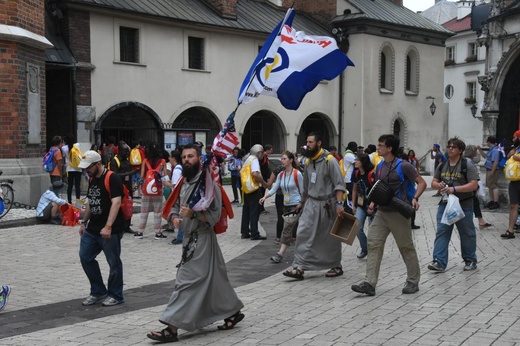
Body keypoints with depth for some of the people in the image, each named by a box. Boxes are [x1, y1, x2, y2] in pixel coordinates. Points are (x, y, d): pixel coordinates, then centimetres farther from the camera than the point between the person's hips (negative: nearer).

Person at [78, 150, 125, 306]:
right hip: (92, 229, 9)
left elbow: (116, 203, -22)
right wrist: (84, 222, 22)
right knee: (85, 257, 10)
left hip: (110, 231, -9)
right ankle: (98, 291, 24)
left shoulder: (112, 179, -14)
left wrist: (108, 227, -29)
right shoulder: (92, 180, 13)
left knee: (114, 262, 2)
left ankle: (116, 295, 16)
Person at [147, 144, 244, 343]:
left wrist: (193, 214, -28)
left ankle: (172, 328, -7)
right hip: (189, 238, 9)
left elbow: (214, 215, -16)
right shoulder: (184, 183, 13)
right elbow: (175, 206, 19)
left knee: (187, 282, -9)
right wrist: (175, 217, -2)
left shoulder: (207, 183, -13)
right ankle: (233, 312, 30)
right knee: (214, 280, 16)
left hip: (202, 239, -9)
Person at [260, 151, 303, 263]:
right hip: (286, 205, 7)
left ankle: (280, 254, -15)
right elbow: (274, 189, 1)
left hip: (296, 206, -7)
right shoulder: (280, 175, 6)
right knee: (288, 229, 13)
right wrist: (265, 197, -14)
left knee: (287, 228, -13)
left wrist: (301, 204, -9)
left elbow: (302, 191, -7)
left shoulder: (297, 174, -11)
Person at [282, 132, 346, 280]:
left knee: (331, 238, 7)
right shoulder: (308, 162, 10)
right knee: (303, 233, -5)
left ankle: (336, 266, 24)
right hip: (311, 203, 6)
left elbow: (339, 184, -16)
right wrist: (302, 202, 25)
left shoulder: (329, 160, -12)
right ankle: (299, 267, -5)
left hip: (327, 204, -6)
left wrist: (339, 203, -24)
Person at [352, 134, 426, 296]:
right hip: (381, 212, 7)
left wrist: (415, 198, -24)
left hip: (398, 213, -6)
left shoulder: (403, 166, -12)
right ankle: (370, 283, -4)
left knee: (406, 247, 6)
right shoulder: (380, 166, 9)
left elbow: (422, 183, -9)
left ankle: (413, 281, 21)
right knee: (374, 245, -3)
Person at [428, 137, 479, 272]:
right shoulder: (442, 165, 10)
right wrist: (438, 185, -10)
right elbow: (433, 182, 15)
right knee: (441, 232, -4)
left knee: (467, 233, 9)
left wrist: (454, 189, -23)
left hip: (463, 205, -5)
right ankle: (439, 262, -6)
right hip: (445, 203, 5)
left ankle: (470, 260, 25)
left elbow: (474, 185, -15)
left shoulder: (467, 164, -8)